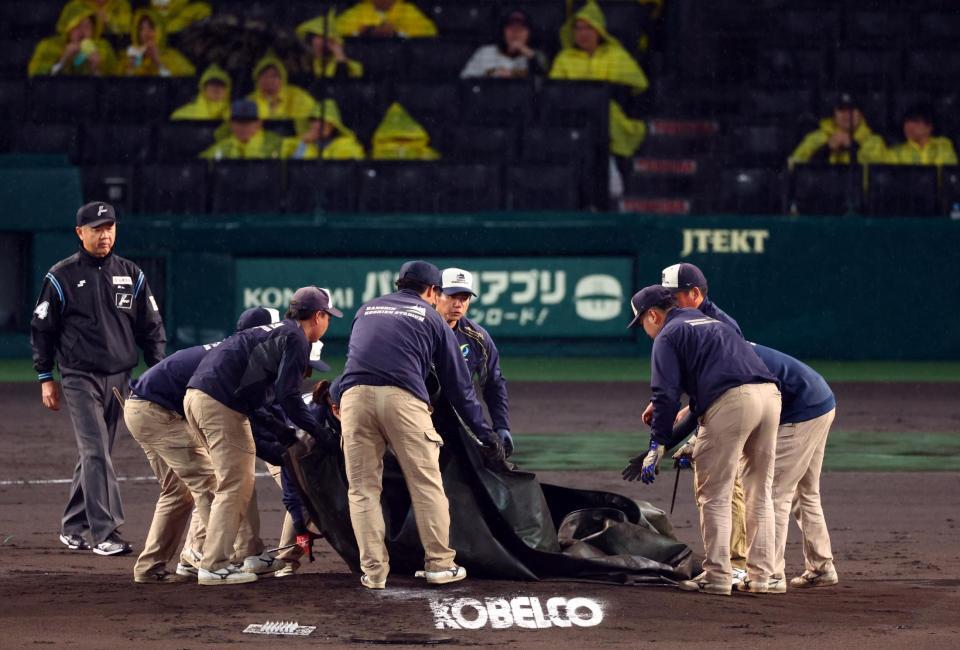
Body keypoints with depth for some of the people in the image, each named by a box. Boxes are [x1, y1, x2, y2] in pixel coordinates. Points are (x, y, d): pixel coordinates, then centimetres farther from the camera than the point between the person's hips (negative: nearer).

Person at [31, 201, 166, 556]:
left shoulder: (131, 275, 9)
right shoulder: (61, 276, -1)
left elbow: (151, 328, 12)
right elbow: (42, 328, 3)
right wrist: (45, 378, -1)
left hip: (120, 377, 4)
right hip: (80, 377, -4)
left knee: (95, 453, 9)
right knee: (96, 453, -12)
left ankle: (72, 528, 20)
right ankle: (105, 532, -16)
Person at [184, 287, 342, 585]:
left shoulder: (273, 331, 27)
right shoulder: (295, 339, -3)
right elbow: (287, 396, -12)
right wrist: (320, 431, -7)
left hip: (195, 396, 10)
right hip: (221, 403, -10)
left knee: (241, 479, 19)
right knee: (235, 484, -8)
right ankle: (214, 566, -12)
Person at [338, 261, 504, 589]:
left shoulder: (367, 309, 29)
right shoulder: (431, 317, 20)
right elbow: (457, 381, 20)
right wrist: (483, 432, 23)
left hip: (354, 395, 3)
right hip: (403, 398, -3)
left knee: (363, 488, 7)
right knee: (426, 483, 7)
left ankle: (373, 571, 5)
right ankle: (439, 564, 9)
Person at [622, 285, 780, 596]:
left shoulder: (668, 335, 9)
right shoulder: (711, 323, 34)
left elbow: (667, 394, -3)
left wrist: (657, 446, -2)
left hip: (731, 402, -8)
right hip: (769, 394, 8)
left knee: (714, 495, 1)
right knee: (759, 492, 15)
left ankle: (717, 577, -1)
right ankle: (761, 576, 16)